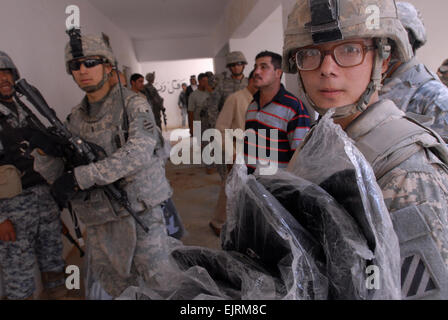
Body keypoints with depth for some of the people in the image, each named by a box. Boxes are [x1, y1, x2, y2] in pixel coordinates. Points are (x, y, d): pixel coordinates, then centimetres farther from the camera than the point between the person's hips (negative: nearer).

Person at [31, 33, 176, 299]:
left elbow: (139, 152, -21)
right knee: (105, 291, 16)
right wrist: (43, 150, -12)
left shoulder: (133, 104, -4)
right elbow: (56, 176, 10)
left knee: (162, 287, 3)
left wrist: (82, 176, -25)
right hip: (100, 223, 5)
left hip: (143, 213, -5)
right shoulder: (76, 118, 11)